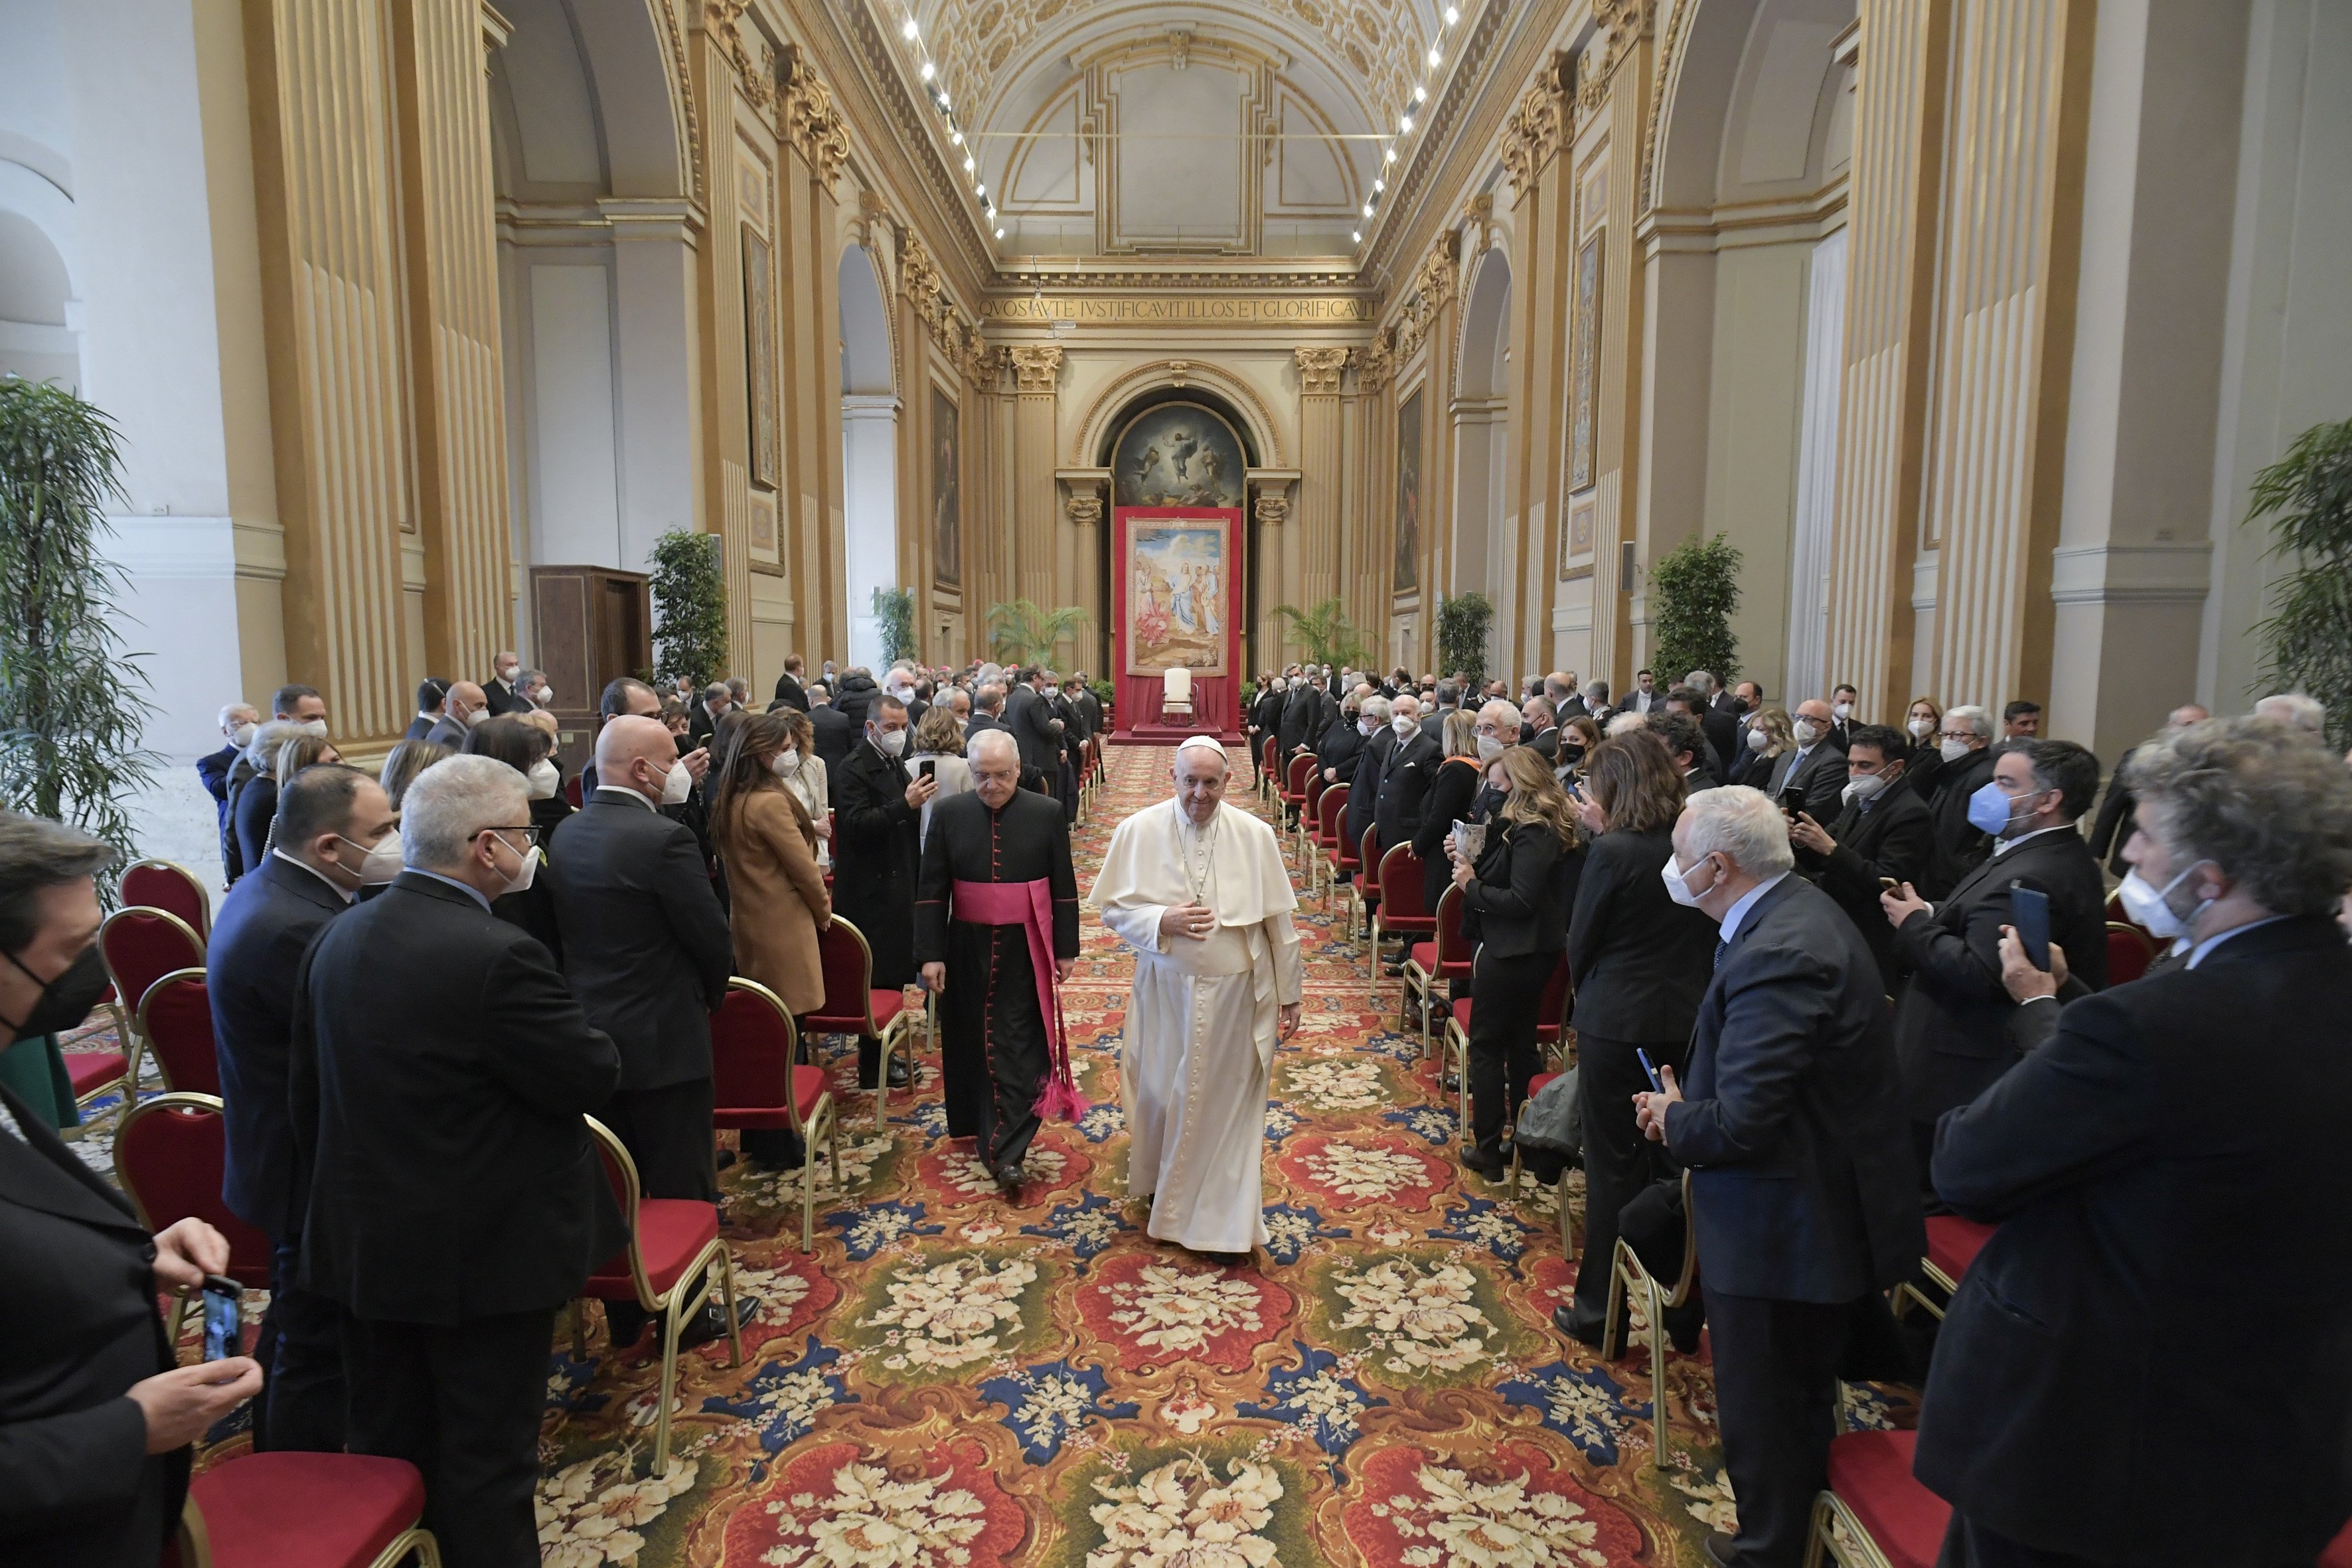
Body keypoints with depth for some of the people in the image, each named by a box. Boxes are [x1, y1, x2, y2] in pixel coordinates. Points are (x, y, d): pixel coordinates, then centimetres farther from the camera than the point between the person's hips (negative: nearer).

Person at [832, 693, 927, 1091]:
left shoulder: (897, 765, 14)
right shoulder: (853, 770, -12)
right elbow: (856, 824, -24)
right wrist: (905, 804, -31)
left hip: (897, 887, 9)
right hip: (870, 892, -9)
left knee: (894, 974, 13)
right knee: (878, 979, -4)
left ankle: (881, 1054, 24)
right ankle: (872, 1066, 7)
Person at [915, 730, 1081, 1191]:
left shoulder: (1047, 814, -4)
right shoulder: (948, 813, -1)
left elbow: (1064, 889, 1)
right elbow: (931, 890, 0)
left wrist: (1066, 950, 1)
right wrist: (931, 954, -4)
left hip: (1024, 951, -2)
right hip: (966, 950, 2)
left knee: (1019, 1047, -2)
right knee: (970, 1042, 13)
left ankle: (1006, 1151, 1)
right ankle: (976, 1126, 33)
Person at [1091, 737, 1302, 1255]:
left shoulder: (1255, 835, -7)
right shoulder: (1139, 831, -7)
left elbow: (1277, 919, -1)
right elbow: (1113, 907, -2)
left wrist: (1290, 993, 3)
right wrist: (1162, 921, -20)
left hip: (1236, 993, 0)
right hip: (1166, 992, 1)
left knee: (1228, 1104, 7)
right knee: (1163, 1095, 16)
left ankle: (1224, 1220, 25)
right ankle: (1162, 1188, 43)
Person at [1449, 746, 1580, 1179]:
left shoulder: (1533, 832, -21)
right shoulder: (1548, 825, 9)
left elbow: (1520, 900, -26)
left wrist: (1471, 886, -15)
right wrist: (1469, 863, -2)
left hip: (1512, 953, -10)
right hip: (1533, 951, 10)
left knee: (1486, 1046, 2)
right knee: (1520, 1042, 19)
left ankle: (1488, 1152, 10)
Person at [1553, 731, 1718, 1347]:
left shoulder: (1613, 851, -17)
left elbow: (1581, 941, -8)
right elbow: (1707, 937, 11)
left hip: (1617, 1023, -5)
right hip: (1686, 1021, 6)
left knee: (1614, 1164, 6)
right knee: (1674, 1158, 16)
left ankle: (1600, 1309, 19)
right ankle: (1683, 1307, 28)